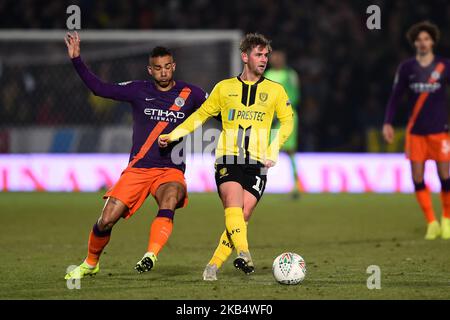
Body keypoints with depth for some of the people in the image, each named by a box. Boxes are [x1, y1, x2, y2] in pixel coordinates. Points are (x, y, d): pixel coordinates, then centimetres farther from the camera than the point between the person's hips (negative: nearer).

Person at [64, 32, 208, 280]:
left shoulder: (189, 94, 4)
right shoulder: (139, 91, 5)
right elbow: (99, 88, 5)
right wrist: (76, 60, -2)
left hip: (171, 170, -1)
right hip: (138, 168, 1)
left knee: (169, 202, -36)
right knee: (106, 220, -5)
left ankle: (150, 256, -44)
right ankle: (90, 264, 20)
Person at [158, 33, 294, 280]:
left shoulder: (275, 90, 9)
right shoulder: (225, 88, 10)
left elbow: (287, 121, 14)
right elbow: (201, 115, 19)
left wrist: (274, 150, 0)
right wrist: (172, 135, 11)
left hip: (257, 164, 1)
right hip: (228, 160, 0)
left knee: (242, 217, -11)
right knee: (234, 207, -25)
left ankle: (214, 266, -3)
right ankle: (243, 253, -39)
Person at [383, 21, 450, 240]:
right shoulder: (407, 68, 2)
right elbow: (395, 96, 5)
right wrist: (388, 123, -4)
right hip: (415, 131, 1)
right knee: (418, 179, -4)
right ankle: (431, 223, 6)